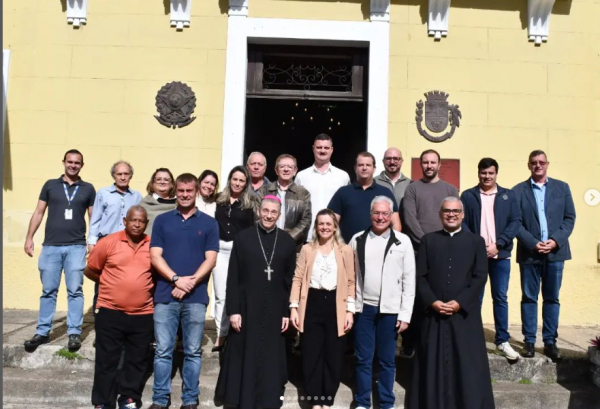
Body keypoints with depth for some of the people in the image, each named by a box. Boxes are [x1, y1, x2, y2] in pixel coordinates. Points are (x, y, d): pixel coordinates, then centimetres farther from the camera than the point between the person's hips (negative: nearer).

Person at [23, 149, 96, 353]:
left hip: (76, 247, -1)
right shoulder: (50, 185, 9)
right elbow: (39, 212, 10)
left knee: (75, 291, 0)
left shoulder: (88, 189, 8)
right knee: (48, 290, 6)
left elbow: (94, 217, 9)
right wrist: (29, 237, 4)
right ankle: (42, 332, 14)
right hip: (51, 246, 1)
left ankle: (74, 332, 6)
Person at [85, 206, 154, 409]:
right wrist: (111, 284, 7)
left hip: (143, 315, 2)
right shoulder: (108, 242, -4)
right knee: (106, 361, 7)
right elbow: (90, 271, 5)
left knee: (137, 361, 12)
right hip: (110, 312, -2)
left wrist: (148, 287, 5)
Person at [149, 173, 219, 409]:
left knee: (193, 352, 7)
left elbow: (210, 259, 0)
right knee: (163, 351, 6)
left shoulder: (209, 223, 6)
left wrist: (190, 282, -13)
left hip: (196, 297, 0)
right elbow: (155, 256, 1)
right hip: (165, 295, 1)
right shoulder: (162, 220, 8)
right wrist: (176, 279, -12)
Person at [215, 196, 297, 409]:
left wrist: (287, 312, 0)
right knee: (243, 357, 6)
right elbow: (233, 278, -3)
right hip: (247, 308, -1)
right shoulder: (243, 237, -2)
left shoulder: (288, 241, 3)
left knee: (271, 358, 8)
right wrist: (233, 310, -8)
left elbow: (291, 280, 4)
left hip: (275, 310, 2)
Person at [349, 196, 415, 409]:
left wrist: (405, 314, -4)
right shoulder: (357, 239, 3)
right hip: (363, 307, 1)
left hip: (390, 310, -1)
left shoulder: (403, 241, -1)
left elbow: (409, 280, -1)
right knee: (363, 359, 9)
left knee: (387, 360, 10)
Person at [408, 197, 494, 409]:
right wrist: (433, 302, -11)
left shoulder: (476, 241, 7)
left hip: (465, 314, 0)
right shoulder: (428, 240, 8)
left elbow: (480, 277, -1)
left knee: (467, 365, 3)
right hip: (433, 313, 1)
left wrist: (459, 302, -12)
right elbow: (420, 276, 2)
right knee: (433, 364, 5)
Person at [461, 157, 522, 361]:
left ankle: (502, 341, 15)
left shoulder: (508, 195, 7)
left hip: (500, 255, 1)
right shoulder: (467, 196, 4)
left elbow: (516, 221, 0)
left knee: (501, 298, 6)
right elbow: (462, 222, -2)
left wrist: (498, 244, -11)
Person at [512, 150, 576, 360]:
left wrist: (556, 240, -10)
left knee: (552, 298, 7)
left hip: (555, 252, 2)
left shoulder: (562, 187, 9)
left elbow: (570, 217, 4)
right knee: (529, 298, 4)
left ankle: (550, 342, 14)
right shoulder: (518, 190, 3)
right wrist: (533, 243, -13)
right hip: (529, 252, -1)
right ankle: (529, 341, 11)